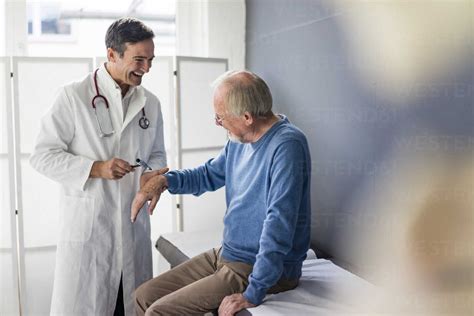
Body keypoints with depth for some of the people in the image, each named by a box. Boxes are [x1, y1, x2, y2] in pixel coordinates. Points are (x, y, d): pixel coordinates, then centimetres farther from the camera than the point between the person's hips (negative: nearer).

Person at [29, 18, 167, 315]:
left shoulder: (150, 103, 9)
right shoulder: (73, 96, -5)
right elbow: (43, 155, -6)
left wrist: (153, 174, -4)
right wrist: (96, 168, -19)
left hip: (134, 227, 5)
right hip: (86, 226, -4)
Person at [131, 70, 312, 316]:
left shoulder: (287, 145, -24)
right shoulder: (240, 141, 4)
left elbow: (279, 224, -28)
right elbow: (209, 175, 20)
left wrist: (254, 293, -27)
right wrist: (163, 180, 2)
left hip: (266, 269, -8)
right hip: (227, 255, 9)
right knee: (144, 296, 6)